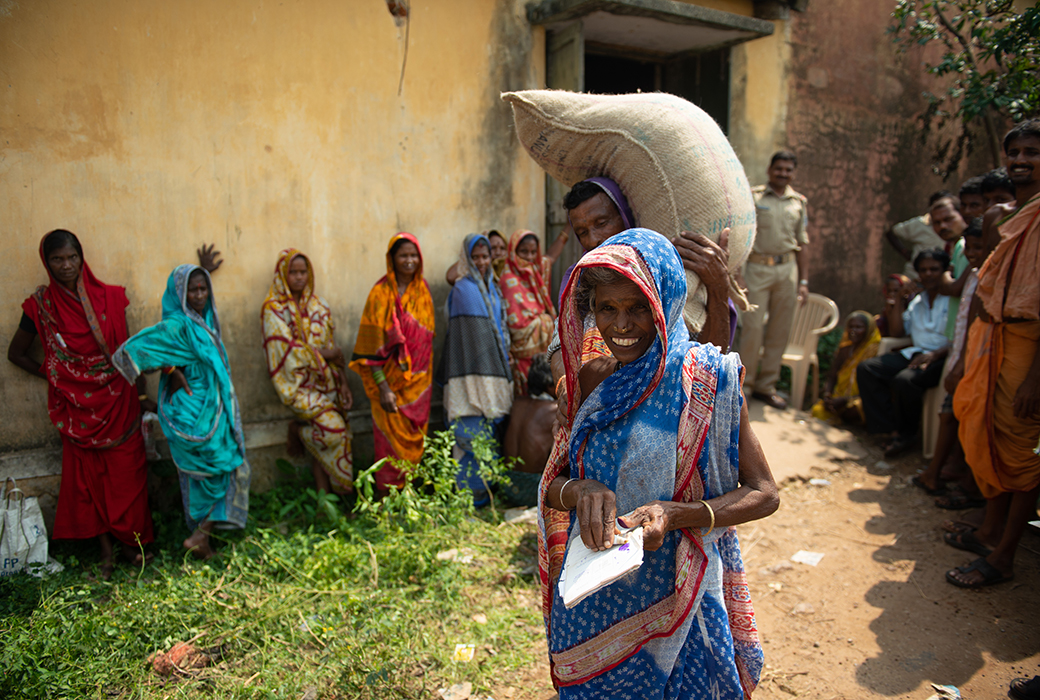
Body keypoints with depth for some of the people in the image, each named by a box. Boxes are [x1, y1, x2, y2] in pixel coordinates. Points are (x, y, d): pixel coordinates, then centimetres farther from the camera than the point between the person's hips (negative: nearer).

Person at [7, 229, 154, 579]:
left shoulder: (108, 297, -1)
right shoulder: (41, 305, -3)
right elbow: (16, 353, 10)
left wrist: (141, 395, 5)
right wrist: (53, 375, 2)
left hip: (117, 399, 1)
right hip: (77, 404, -1)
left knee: (126, 470, 4)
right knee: (88, 473, 6)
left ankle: (129, 538, 19)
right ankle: (106, 546, 17)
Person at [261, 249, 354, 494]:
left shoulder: (318, 305, 12)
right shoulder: (274, 309, -5)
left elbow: (331, 343, 12)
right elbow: (288, 349, -13)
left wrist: (335, 354, -8)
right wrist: (323, 352, -9)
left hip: (324, 380, 5)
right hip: (298, 382, -5)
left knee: (325, 437, 0)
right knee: (332, 429, -22)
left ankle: (325, 495, 9)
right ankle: (297, 429, 7)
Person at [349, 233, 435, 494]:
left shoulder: (422, 290, 8)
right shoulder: (381, 294, -9)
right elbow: (373, 346, -12)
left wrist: (428, 379, 9)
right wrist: (382, 387, -18)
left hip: (419, 381, 5)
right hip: (392, 379, -5)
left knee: (415, 439, 11)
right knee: (392, 440, 1)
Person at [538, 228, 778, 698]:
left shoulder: (706, 378, -14)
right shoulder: (592, 379, -2)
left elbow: (762, 493, -10)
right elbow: (552, 483, 2)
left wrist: (676, 514, -26)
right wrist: (580, 490, -21)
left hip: (672, 600, -3)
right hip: (590, 596, 4)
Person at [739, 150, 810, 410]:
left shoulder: (799, 202, 13)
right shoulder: (753, 196, 2)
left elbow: (803, 243, 15)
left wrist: (804, 281, 9)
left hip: (787, 269, 4)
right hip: (758, 268, -4)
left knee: (779, 330, 5)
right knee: (753, 327, -8)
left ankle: (766, 386, 15)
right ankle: (742, 383, 5)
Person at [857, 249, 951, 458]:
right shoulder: (917, 301, 21)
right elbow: (898, 333, 18)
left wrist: (934, 355, -25)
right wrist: (897, 300, 12)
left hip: (941, 359, -7)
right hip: (913, 354, 8)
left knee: (904, 380, -35)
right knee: (866, 368, -12)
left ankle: (906, 433, -7)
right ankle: (892, 431, -17)